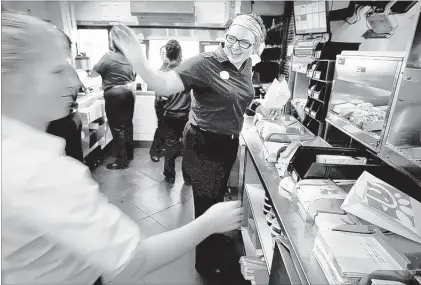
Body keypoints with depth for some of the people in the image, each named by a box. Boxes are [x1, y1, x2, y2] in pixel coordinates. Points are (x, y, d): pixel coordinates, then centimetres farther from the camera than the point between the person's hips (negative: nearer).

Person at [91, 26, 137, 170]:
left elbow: (94, 73, -6)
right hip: (129, 93, 7)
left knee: (117, 127, -1)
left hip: (114, 95, -7)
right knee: (127, 124, 14)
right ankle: (129, 154, 26)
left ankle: (121, 160, 5)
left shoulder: (108, 57, -15)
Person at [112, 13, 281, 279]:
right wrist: (139, 63, -49)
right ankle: (206, 259, 35)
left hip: (229, 142, 8)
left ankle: (213, 236, 55)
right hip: (205, 143, -7)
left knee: (218, 196, 26)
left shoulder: (246, 65, 2)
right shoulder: (205, 63, -21)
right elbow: (165, 85, -32)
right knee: (207, 201, 9)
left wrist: (260, 107, 3)